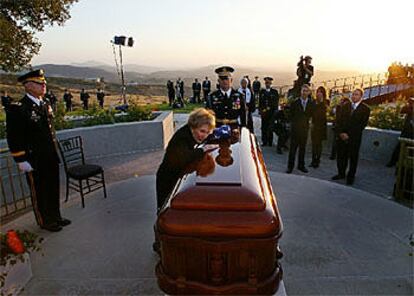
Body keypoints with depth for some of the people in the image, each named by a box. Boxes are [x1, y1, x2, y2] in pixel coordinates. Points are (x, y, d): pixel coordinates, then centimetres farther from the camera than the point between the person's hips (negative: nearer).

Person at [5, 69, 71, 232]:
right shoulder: (17, 108, -15)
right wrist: (21, 161, -16)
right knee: (39, 193, 11)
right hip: (34, 161, -7)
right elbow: (14, 138, -15)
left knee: (53, 189, 18)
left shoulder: (46, 105, 7)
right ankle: (45, 221, 29)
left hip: (51, 158, 7)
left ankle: (55, 217, 36)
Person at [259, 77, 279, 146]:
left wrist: (275, 111, -4)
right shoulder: (262, 91, 10)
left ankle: (270, 142, 11)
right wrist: (260, 111, 2)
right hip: (264, 112, 2)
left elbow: (276, 102, 4)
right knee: (264, 128, 2)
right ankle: (264, 141, 11)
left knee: (270, 128, 1)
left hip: (271, 113, -1)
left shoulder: (274, 92, 5)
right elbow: (260, 102, 10)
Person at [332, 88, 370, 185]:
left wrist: (349, 135, -11)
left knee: (353, 157, 5)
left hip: (354, 138, -3)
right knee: (341, 156, 8)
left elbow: (363, 124, -6)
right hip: (342, 136, 3)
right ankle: (341, 173, 23)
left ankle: (351, 176, 18)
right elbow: (338, 120, 6)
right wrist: (341, 133, -8)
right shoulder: (344, 106, 10)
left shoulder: (365, 109, -2)